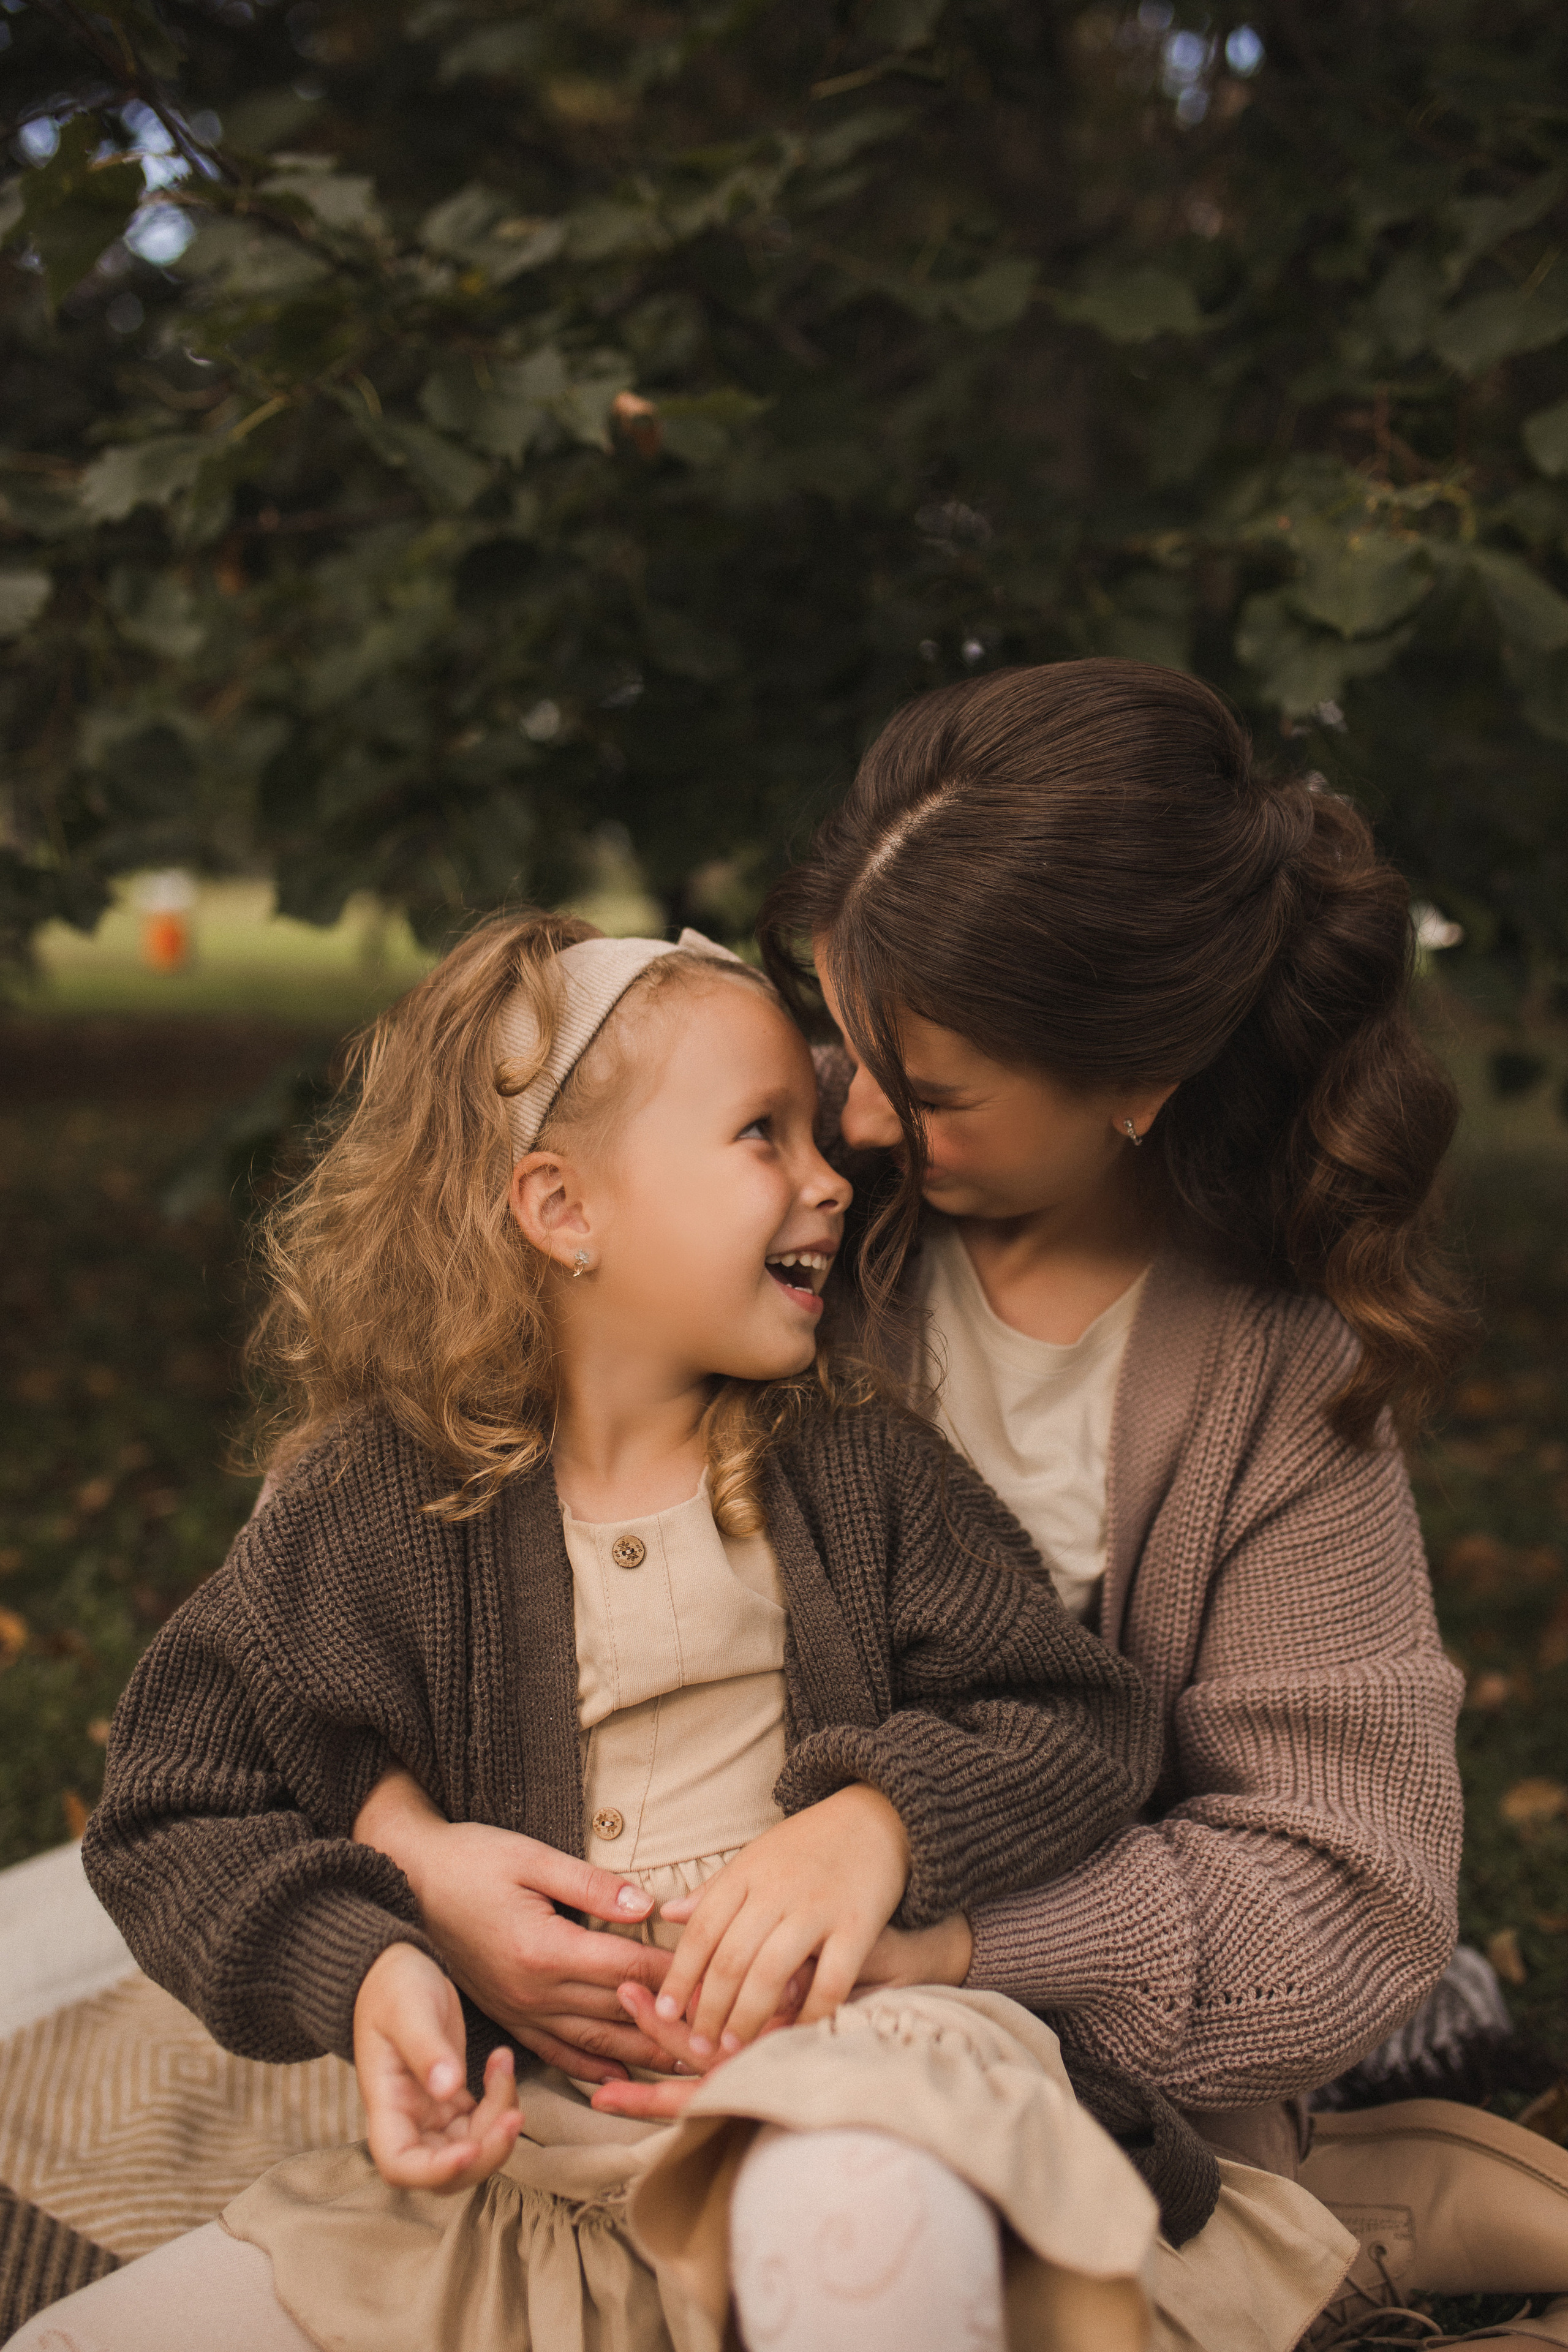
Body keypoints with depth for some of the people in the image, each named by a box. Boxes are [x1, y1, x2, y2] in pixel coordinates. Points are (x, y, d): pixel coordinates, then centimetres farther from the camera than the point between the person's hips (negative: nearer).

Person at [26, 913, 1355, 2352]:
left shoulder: (853, 1460, 4)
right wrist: (361, 1968, -15)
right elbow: (177, 1817, 4)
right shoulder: (370, 1504, 0)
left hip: (823, 2042, -2)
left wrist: (881, 1821, -18)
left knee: (868, 2223, -41)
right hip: (514, 2128, 3)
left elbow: (1081, 1720, 2)